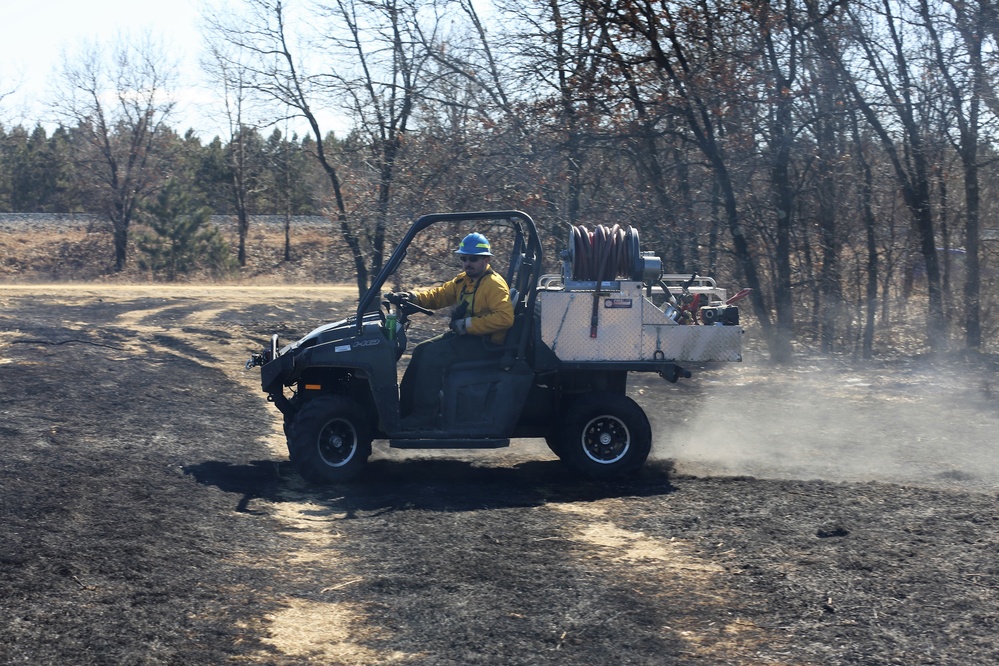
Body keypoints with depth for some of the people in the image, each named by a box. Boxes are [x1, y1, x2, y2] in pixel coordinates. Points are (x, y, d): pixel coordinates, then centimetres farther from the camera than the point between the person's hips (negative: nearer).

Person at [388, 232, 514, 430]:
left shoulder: (494, 284, -14)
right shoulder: (463, 280, 15)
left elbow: (505, 317, -26)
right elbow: (439, 295, 12)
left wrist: (468, 324, -25)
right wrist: (414, 297, -8)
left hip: (485, 343, -10)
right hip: (464, 336, 10)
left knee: (434, 354, -22)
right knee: (422, 350, 5)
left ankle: (424, 416, -19)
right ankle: (405, 408, 4)